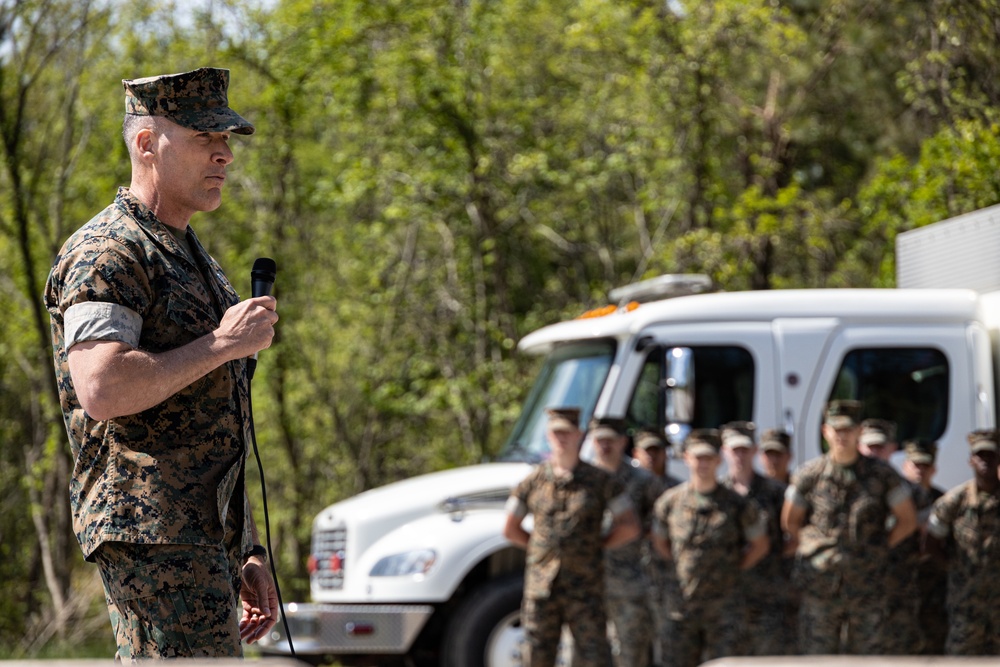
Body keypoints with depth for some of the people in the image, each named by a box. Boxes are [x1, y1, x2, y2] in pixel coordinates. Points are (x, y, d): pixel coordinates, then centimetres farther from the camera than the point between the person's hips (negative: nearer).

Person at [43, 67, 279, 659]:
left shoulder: (193, 258, 23)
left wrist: (248, 555, 21)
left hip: (206, 538, 10)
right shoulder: (108, 253, -8)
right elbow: (102, 389, -24)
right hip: (152, 536, -10)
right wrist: (221, 344, -16)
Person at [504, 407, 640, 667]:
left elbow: (629, 528, 2)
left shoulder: (600, 481, 1)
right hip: (541, 586, 2)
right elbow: (510, 529, 16)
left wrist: (596, 545, 4)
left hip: (585, 588, -2)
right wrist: (542, 547, 9)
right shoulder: (533, 481, 7)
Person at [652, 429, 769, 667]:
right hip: (682, 601, 2)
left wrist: (732, 571, 5)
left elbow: (760, 546, 9)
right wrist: (682, 567, 9)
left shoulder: (738, 504, -3)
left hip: (723, 604, -2)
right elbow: (659, 542, 17)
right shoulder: (670, 502, 2)